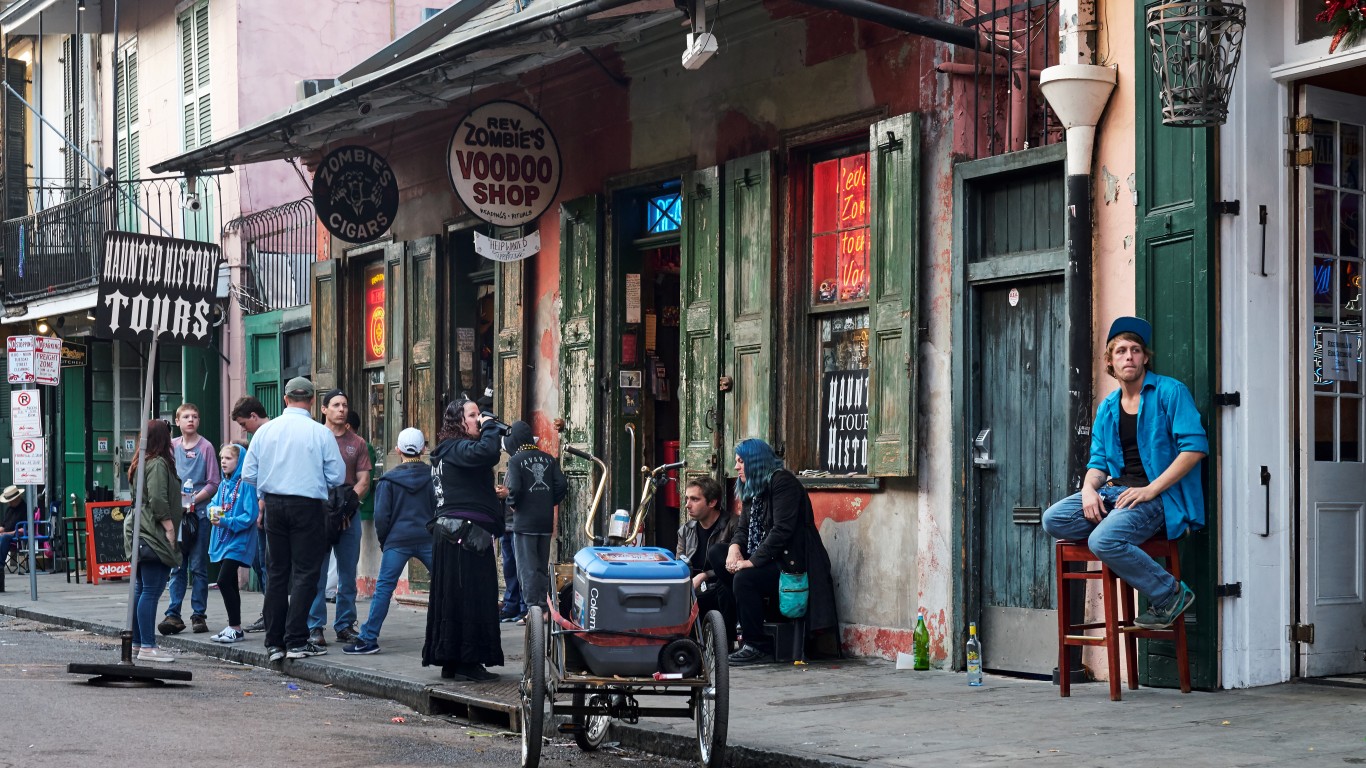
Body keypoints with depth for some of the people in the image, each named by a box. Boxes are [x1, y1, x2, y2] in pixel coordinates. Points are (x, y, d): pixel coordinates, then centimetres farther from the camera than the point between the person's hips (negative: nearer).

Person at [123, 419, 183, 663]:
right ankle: (147, 647, -12)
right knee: (151, 591, -10)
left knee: (141, 589, 14)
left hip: (141, 533, 11)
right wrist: (169, 527, -15)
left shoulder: (142, 463, 18)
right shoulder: (158, 464, -12)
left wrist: (181, 508, 26)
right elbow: (158, 500, -20)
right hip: (154, 536, -11)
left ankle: (137, 643, 20)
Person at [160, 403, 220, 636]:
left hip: (198, 514, -3)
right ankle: (173, 614, 4)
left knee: (198, 567, 1)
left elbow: (213, 483, -3)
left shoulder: (206, 447, -1)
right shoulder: (172, 446, 10)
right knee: (176, 567, 4)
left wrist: (193, 500, -15)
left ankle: (199, 615, 6)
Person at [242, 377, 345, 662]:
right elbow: (337, 476, -5)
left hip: (274, 505, 4)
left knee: (277, 571, 12)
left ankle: (274, 643, 15)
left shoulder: (265, 430, 2)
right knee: (305, 572, 1)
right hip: (308, 507, -4)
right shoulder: (321, 433, -8)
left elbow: (248, 474, 3)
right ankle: (296, 641, -3)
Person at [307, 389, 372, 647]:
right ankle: (315, 628, -1)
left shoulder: (358, 443, 12)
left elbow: (363, 482, 7)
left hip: (349, 516, 3)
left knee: (348, 575, 6)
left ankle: (345, 626, 13)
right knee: (317, 574, -4)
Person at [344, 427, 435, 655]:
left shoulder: (389, 480, 1)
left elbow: (381, 516, 0)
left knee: (384, 587, -3)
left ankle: (369, 638, -7)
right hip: (428, 539, 2)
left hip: (398, 541, -2)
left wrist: (383, 540, 13)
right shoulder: (432, 476, 5)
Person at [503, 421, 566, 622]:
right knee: (543, 566, 14)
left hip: (524, 521, -5)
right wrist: (550, 503, 12)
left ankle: (532, 608, -5)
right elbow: (562, 485, 0)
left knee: (527, 567, -1)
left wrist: (511, 503, -1)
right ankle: (543, 607, 17)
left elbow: (514, 488, -20)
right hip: (546, 521, 5)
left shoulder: (516, 460, -9)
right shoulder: (548, 459, 6)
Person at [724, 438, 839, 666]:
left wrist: (753, 561, -25)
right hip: (770, 562, 10)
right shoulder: (751, 489, 16)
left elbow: (782, 529, -22)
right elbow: (742, 528, 13)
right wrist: (735, 547, -11)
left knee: (744, 578, -29)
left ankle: (758, 648, -19)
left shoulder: (782, 482, -13)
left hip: (794, 565, -10)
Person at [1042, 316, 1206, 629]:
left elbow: (1195, 446, -12)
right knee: (1053, 520, -15)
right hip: (1115, 491, 6)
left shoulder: (1170, 392, -2)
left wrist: (1150, 489, -18)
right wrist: (1089, 489, -5)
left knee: (1104, 541, -31)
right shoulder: (1107, 408, 17)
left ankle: (1170, 593, -12)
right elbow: (1098, 461, 19)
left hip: (1158, 497, -6)